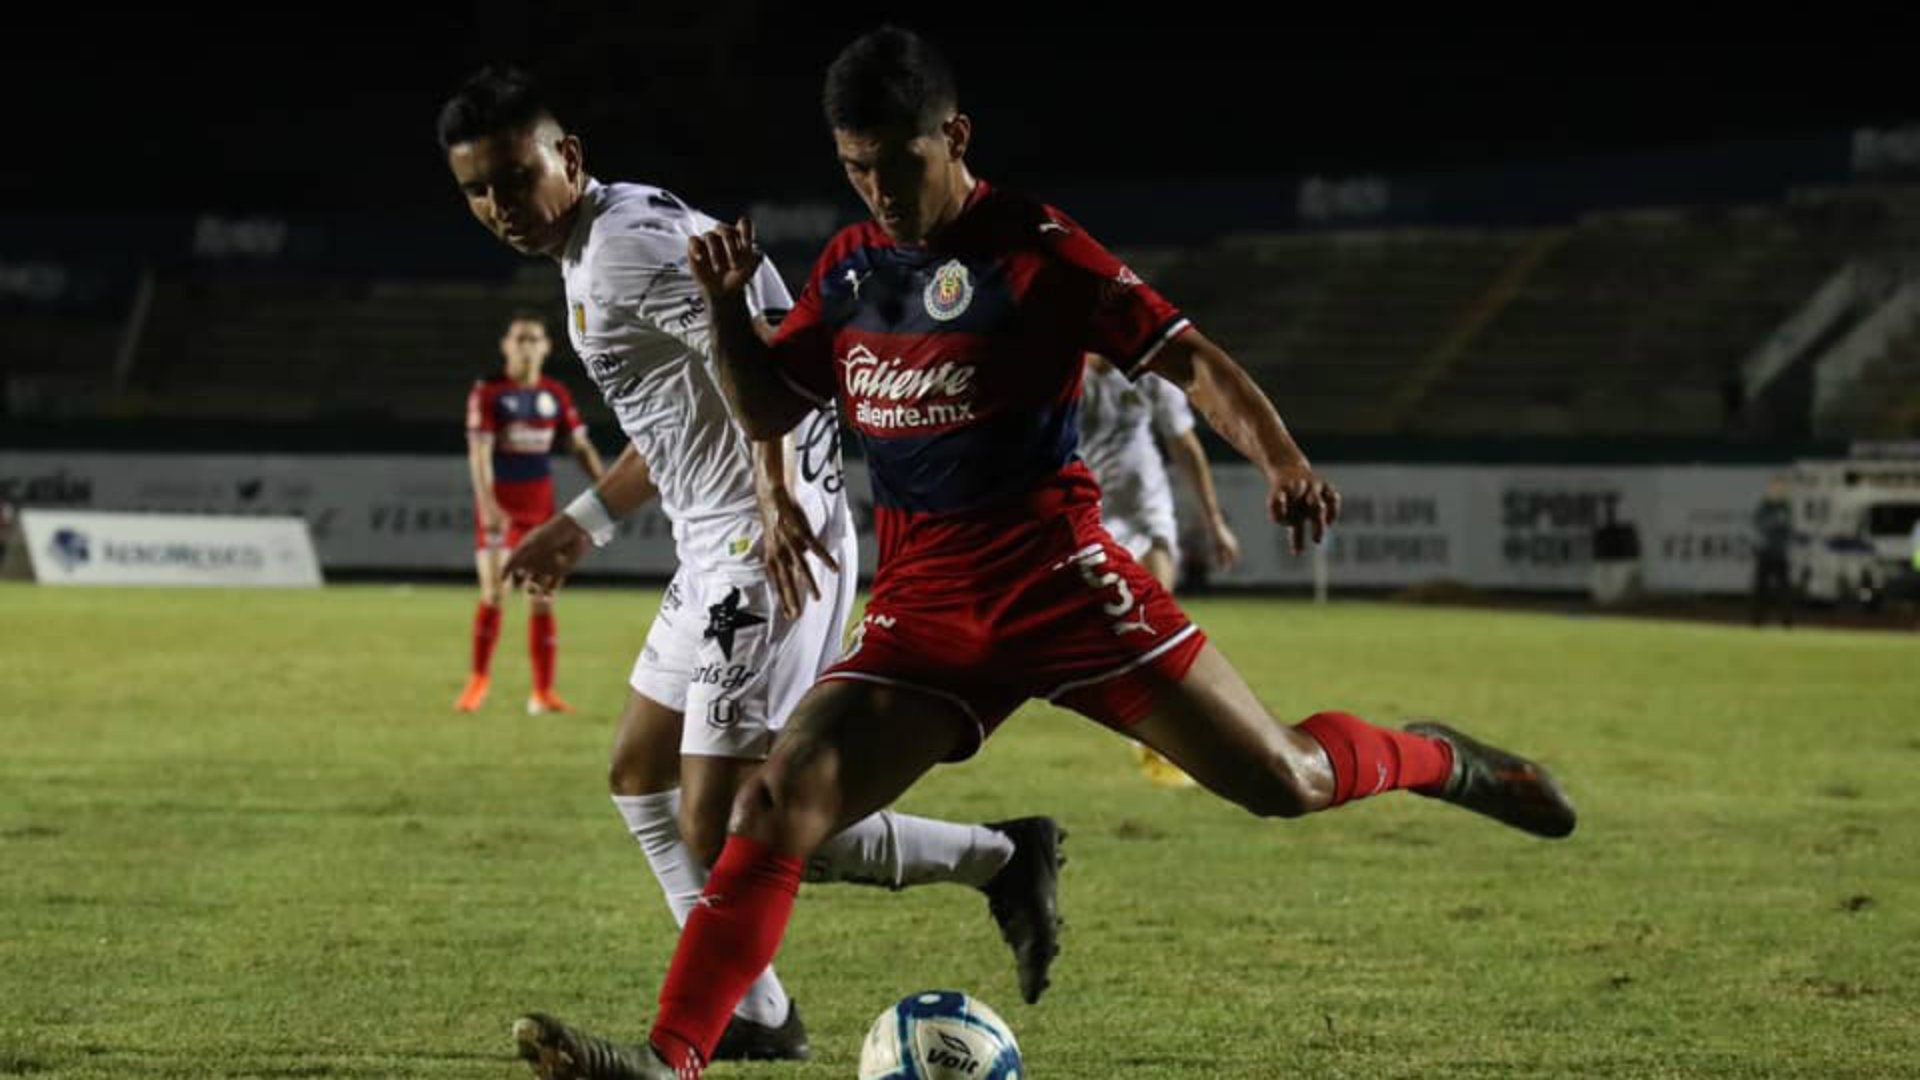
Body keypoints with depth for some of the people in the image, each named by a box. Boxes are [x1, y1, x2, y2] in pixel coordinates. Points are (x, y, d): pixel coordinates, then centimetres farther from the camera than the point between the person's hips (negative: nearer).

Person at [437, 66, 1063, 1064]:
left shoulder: (626, 245, -15)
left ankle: (994, 859, -3)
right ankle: (751, 1019, 22)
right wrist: (583, 522, 33)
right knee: (639, 776, 20)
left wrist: (775, 495, -40)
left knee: (721, 826, -13)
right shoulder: (594, 251, 17)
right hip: (722, 547, 11)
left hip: (769, 548, -11)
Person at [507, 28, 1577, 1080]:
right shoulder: (852, 264, 10)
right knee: (780, 805, -15)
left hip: (1056, 576, -4)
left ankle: (1435, 760, 30)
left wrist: (1285, 461, -27)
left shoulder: (1036, 251, -8)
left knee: (1280, 780, -3)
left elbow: (1191, 360, -10)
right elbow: (770, 410, 19)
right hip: (920, 601, 4)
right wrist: (726, 306, 0)